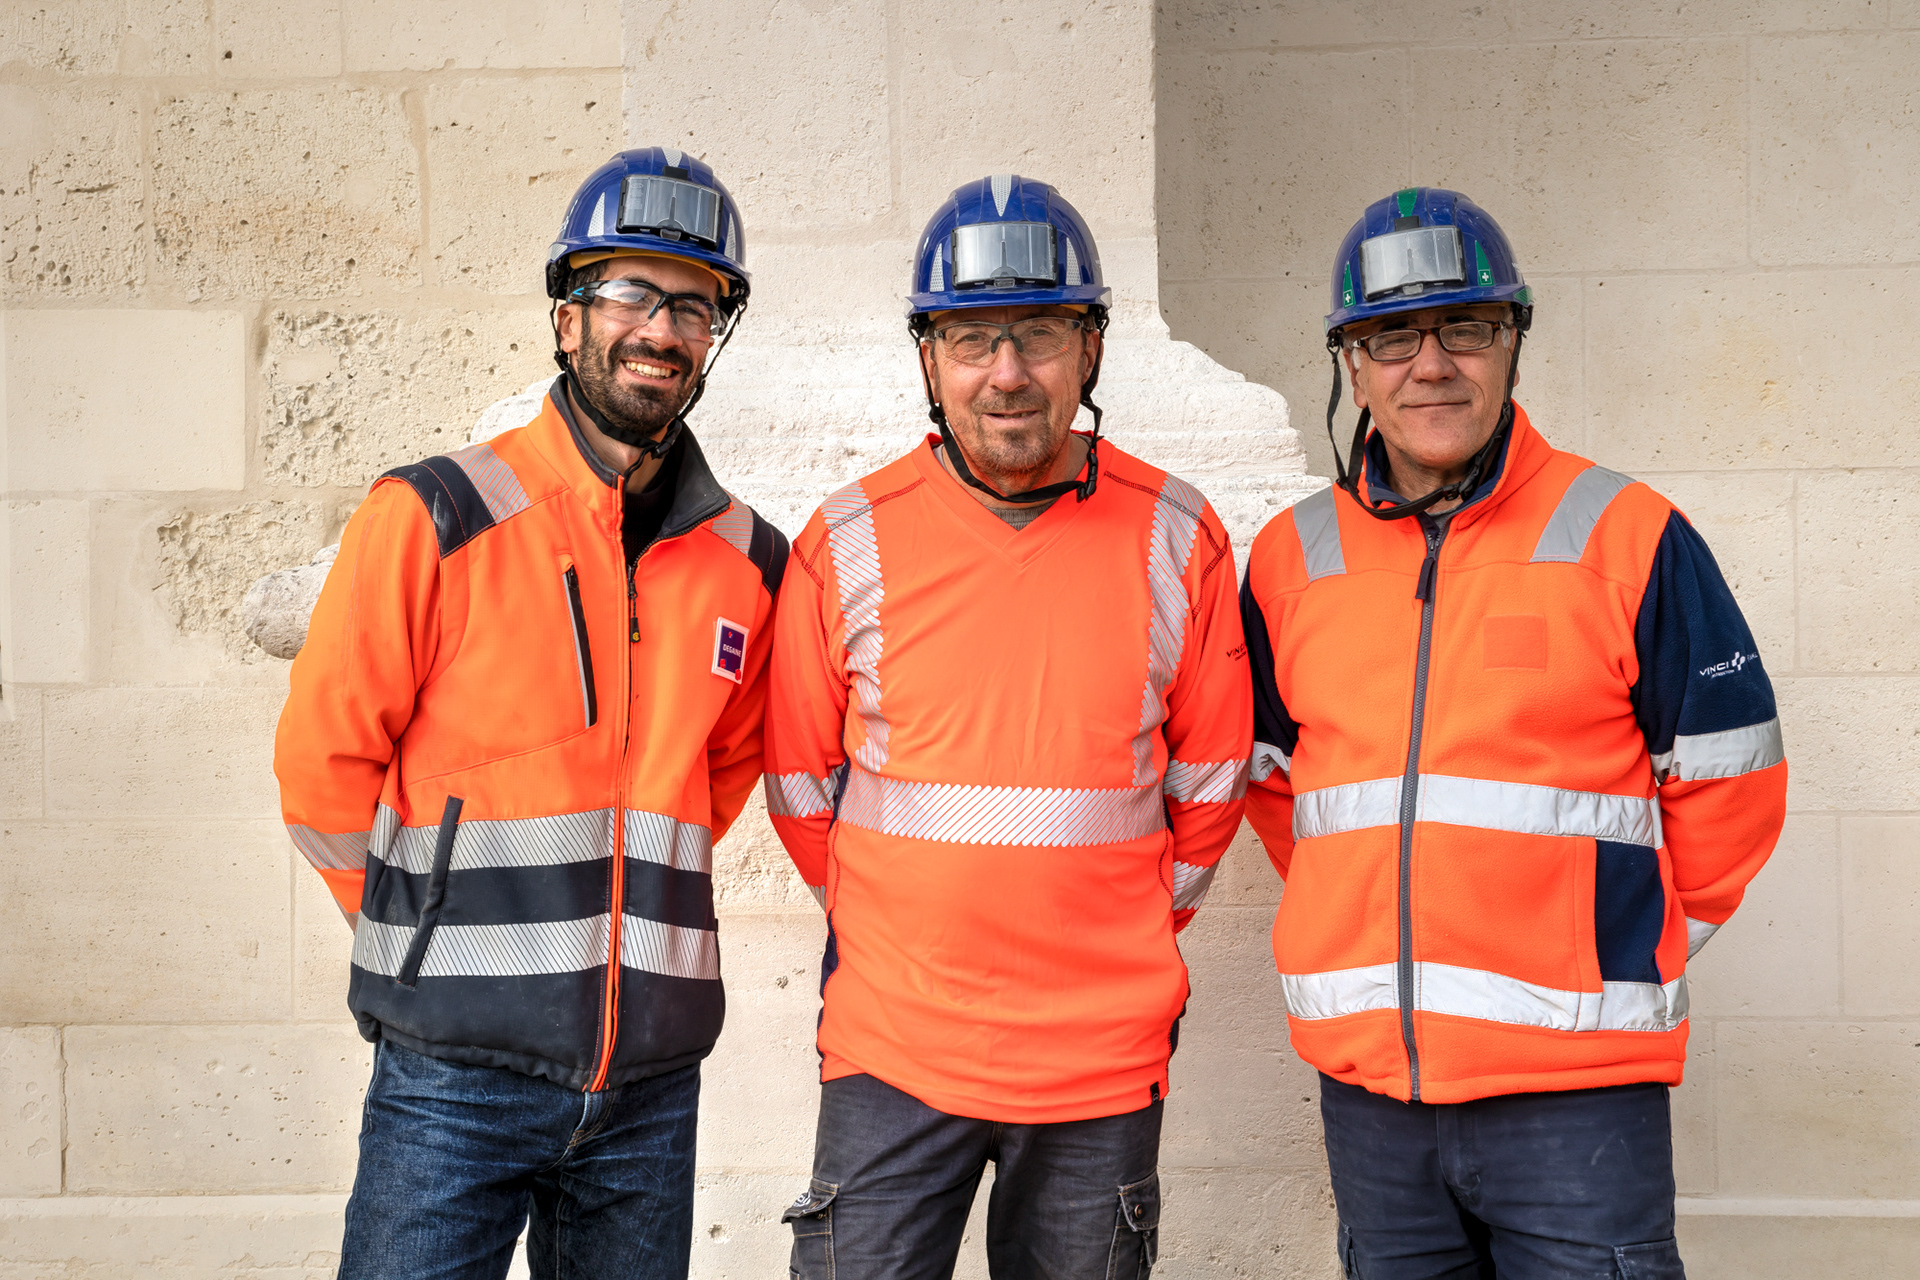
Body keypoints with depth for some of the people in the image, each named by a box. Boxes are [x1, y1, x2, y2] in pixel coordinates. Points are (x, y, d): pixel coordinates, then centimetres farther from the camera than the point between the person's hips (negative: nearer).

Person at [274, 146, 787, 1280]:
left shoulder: (749, 565, 5)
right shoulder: (434, 519, -7)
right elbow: (323, 764, -1)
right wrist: (429, 933, 7)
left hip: (654, 1079, 4)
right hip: (454, 1071, -3)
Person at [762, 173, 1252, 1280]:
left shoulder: (1177, 542, -3)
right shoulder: (848, 545, -4)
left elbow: (1209, 779, 8)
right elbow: (802, 781, 7)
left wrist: (1122, 939, 11)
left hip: (1103, 1051, 1)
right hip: (891, 1044, 0)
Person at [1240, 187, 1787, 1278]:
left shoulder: (1625, 535, -4)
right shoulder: (1294, 557, 6)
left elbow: (1726, 777, 3)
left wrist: (1630, 945, 9)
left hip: (1576, 1076, -4)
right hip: (1362, 1070, 4)